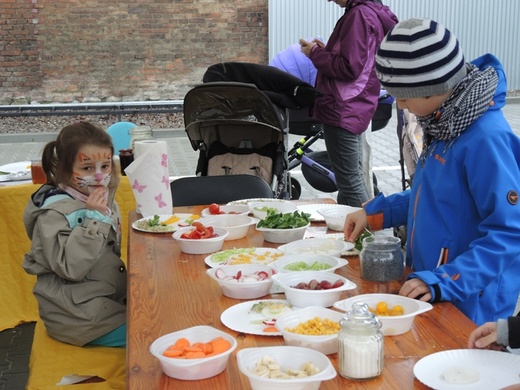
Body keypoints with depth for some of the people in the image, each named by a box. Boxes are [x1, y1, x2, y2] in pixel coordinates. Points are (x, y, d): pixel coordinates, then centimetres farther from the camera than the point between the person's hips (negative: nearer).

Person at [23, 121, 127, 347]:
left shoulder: (105, 201, 8)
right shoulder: (55, 213, -16)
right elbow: (70, 268, -27)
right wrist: (93, 219, -27)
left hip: (109, 300, 8)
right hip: (79, 316, -8)